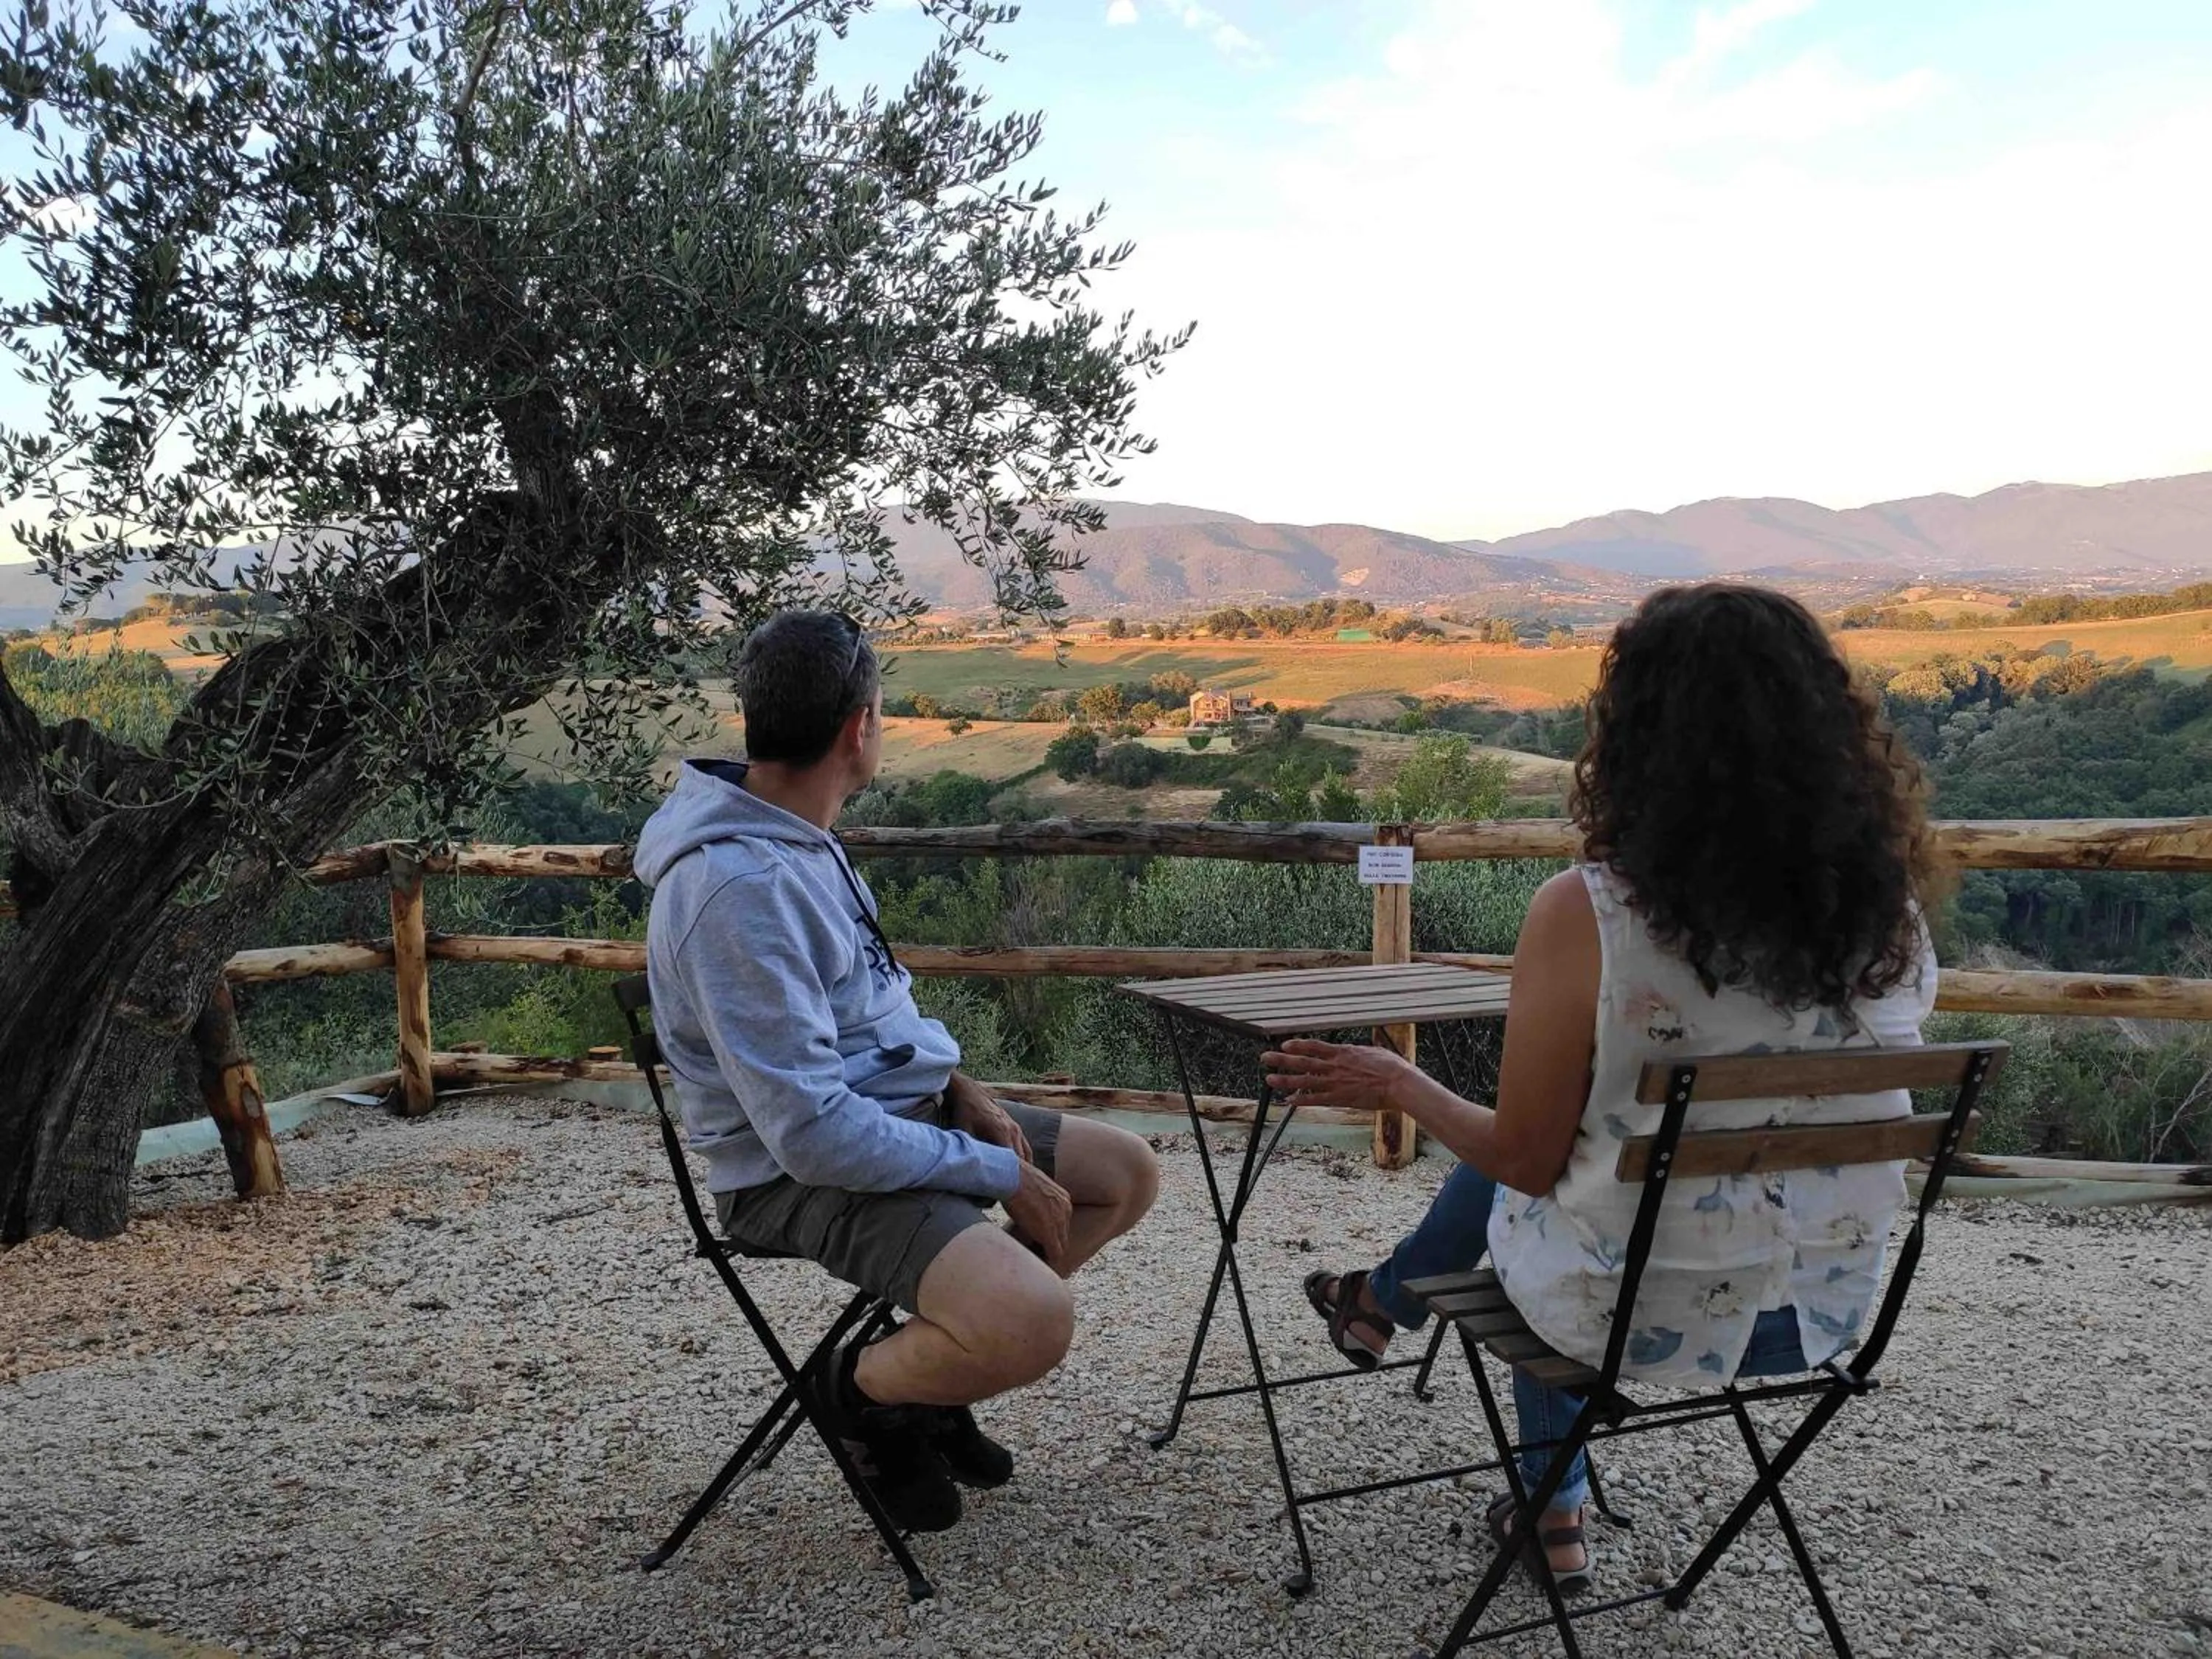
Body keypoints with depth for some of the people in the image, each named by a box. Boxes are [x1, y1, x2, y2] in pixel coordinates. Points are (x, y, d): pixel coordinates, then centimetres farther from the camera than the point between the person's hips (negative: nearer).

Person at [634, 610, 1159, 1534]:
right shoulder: (737, 887, -27)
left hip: (902, 1106, 10)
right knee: (1034, 1323, -30)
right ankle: (862, 1390, 3)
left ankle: (931, 1368, 19)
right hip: (807, 1175, -10)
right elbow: (814, 1131, -28)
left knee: (1128, 1176, 11)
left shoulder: (792, 833, 5)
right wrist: (999, 1175, -19)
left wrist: (959, 1087, 2)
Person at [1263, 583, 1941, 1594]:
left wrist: (1396, 1084, 3)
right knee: (1519, 1172, 28)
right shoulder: (1889, 908, -9)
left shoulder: (1583, 916, -24)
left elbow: (1526, 1157, -14)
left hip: (1646, 1317, -4)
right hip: (1831, 1309, 4)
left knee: (1512, 1182, 28)